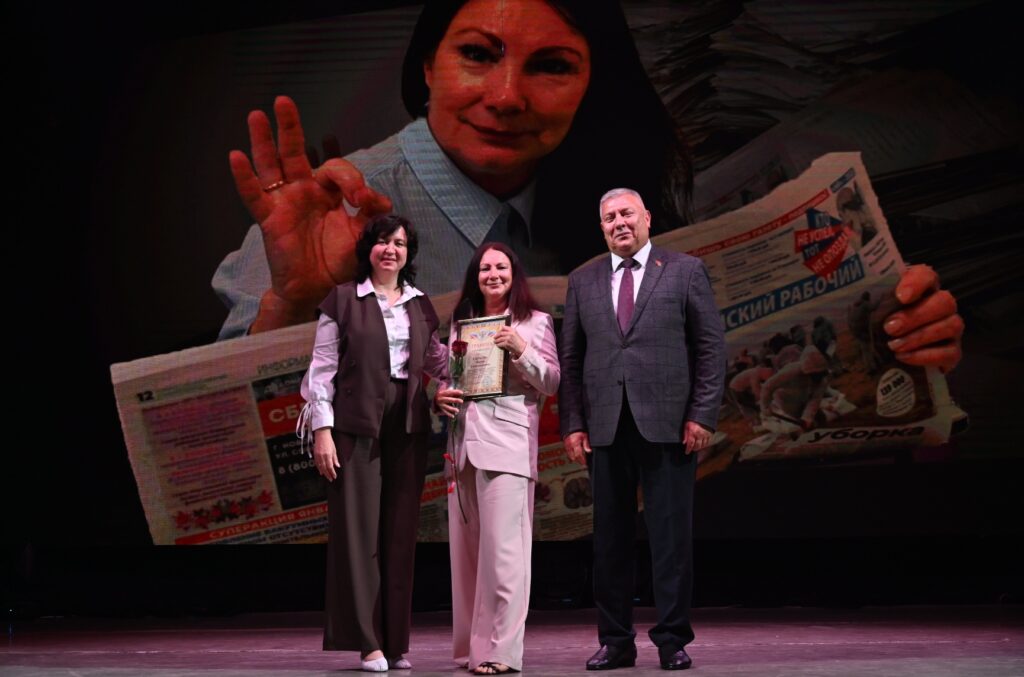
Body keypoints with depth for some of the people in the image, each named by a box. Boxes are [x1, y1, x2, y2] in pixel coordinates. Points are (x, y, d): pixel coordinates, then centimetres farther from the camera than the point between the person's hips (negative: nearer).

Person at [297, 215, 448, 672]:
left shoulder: (420, 306, 15)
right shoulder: (344, 300, 3)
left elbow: (437, 362, 20)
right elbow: (322, 368, 0)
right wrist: (322, 429, -8)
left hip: (407, 428, 4)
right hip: (357, 427, -4)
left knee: (400, 534, 4)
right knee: (358, 530, -6)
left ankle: (396, 642, 9)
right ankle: (367, 642, -3)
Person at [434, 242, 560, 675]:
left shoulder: (535, 323, 8)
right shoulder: (462, 325, 20)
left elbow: (551, 383, 1)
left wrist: (520, 350, -13)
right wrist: (439, 398, 3)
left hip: (508, 444, -5)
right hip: (464, 443, 5)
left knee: (502, 549, -12)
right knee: (466, 550, 5)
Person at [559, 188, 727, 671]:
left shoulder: (685, 271, 6)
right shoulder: (583, 282, 14)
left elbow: (711, 348, 3)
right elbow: (570, 359, 12)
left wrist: (702, 415, -6)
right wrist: (572, 424, 2)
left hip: (668, 426, -3)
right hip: (605, 428, 3)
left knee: (670, 536, -1)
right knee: (609, 537, 5)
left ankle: (672, 640, 6)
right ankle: (616, 642, 12)